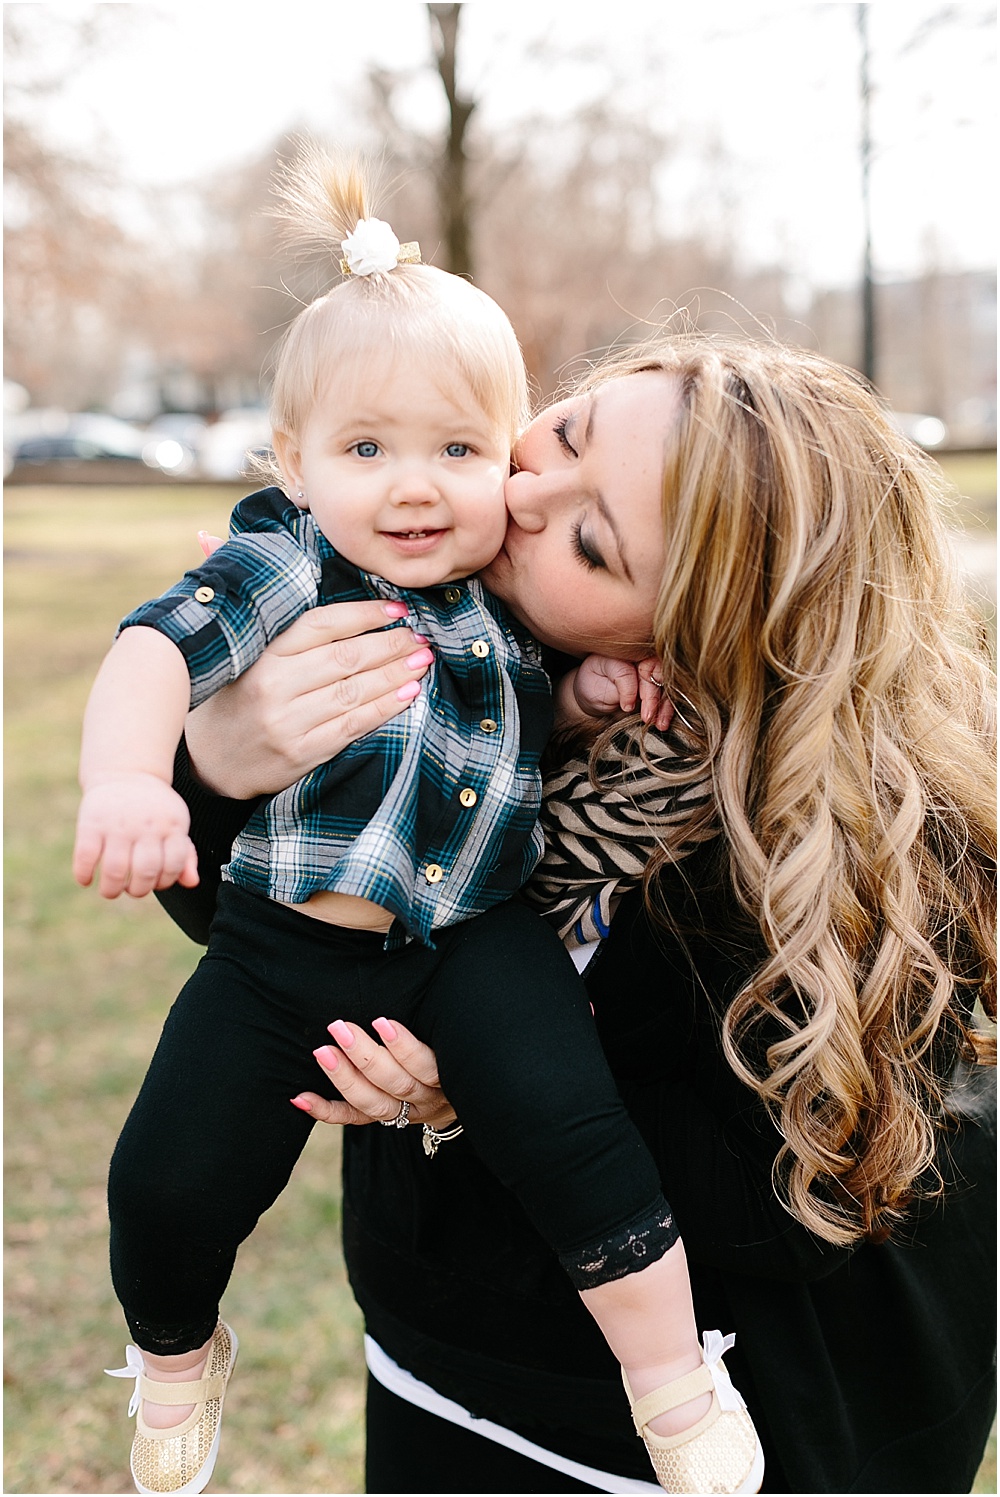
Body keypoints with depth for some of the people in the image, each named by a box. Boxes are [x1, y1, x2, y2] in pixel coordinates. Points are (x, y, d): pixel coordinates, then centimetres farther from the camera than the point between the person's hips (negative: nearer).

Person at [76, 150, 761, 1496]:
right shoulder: (281, 568, -12)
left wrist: (589, 694, 0)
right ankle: (177, 1357, 35)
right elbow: (158, 647, -29)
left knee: (567, 1130, -19)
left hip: (473, 940, 2)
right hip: (285, 942, -1)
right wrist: (125, 779, -49)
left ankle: (680, 1387, 4)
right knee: (169, 1184, -1)